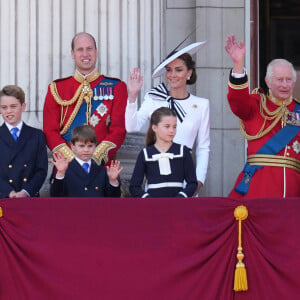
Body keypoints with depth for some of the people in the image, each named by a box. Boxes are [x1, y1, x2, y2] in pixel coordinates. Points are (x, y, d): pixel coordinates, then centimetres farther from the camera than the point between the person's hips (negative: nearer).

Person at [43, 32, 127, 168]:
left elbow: (118, 130, 3)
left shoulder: (116, 87, 10)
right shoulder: (56, 89, 12)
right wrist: (73, 159, -9)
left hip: (102, 165, 0)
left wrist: (95, 158, -11)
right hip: (67, 166, 0)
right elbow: (50, 131, 5)